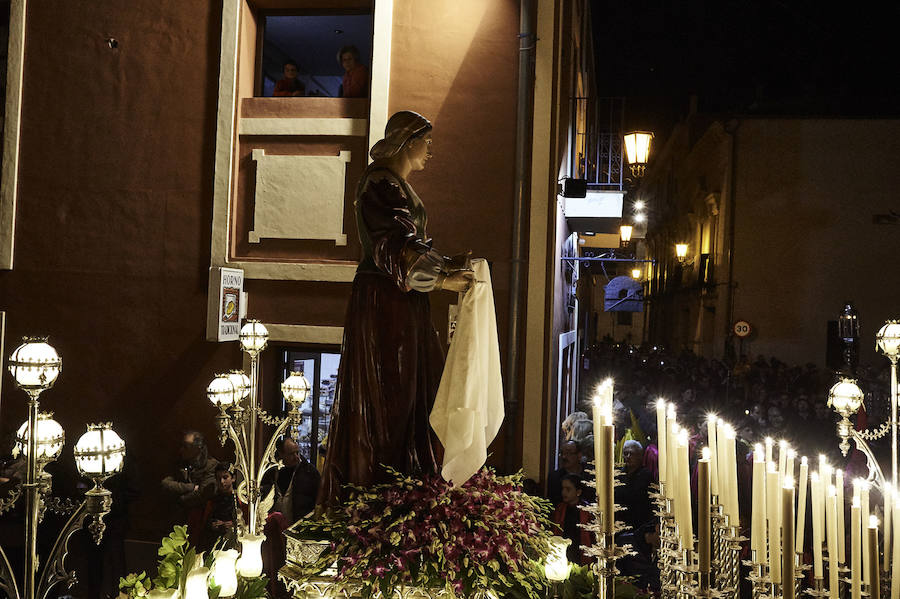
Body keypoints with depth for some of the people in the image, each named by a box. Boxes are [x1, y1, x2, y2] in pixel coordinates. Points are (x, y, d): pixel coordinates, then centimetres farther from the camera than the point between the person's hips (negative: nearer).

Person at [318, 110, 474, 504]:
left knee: (416, 391, 10)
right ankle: (372, 492, 2)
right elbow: (398, 248, -22)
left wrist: (447, 264, 9)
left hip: (403, 307, 10)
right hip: (384, 304, -10)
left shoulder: (397, 186, 19)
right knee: (385, 397, -6)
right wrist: (442, 280, -20)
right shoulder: (381, 183, -12)